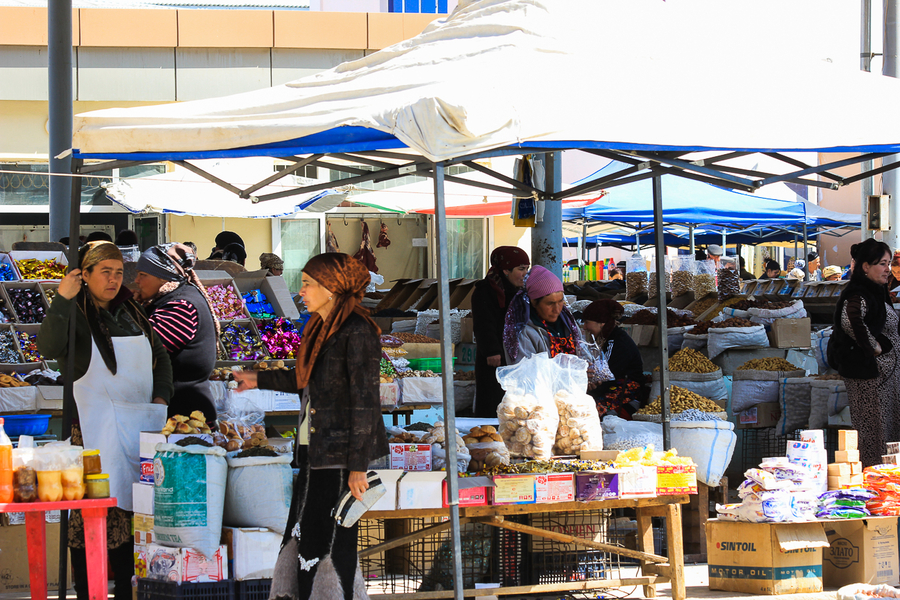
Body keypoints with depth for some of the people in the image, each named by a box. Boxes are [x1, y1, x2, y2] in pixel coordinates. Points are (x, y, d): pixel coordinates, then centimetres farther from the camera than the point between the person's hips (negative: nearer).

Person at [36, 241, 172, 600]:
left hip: (137, 427, 6)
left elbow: (159, 354, 27)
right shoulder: (76, 314, -3)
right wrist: (62, 301, -31)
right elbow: (48, 348, -23)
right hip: (93, 432, -6)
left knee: (129, 512, 6)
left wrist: (160, 396, 12)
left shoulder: (130, 313, 17)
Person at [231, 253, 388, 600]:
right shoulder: (321, 328, 11)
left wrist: (358, 465, -20)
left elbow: (366, 400, -18)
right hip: (314, 450, 9)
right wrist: (259, 380, 34)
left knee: (329, 540, -3)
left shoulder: (357, 332, -16)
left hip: (341, 453, -9)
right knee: (303, 530, 11)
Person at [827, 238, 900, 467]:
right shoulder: (858, 295, -19)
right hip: (867, 371, -10)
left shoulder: (875, 292, 14)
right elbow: (850, 320, -40)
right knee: (872, 429, -5)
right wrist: (873, 347, -29)